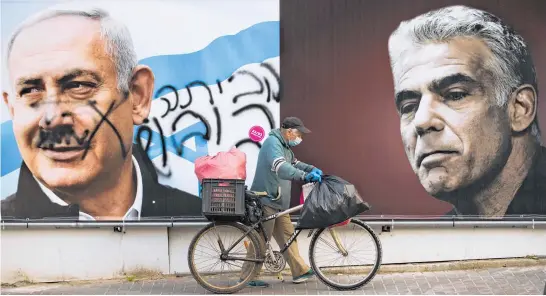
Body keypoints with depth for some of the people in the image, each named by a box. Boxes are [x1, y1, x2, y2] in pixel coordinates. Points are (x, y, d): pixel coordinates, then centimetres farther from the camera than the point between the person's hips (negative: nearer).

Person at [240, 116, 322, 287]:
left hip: (278, 203, 10)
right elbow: (281, 167, -33)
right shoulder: (273, 142, -17)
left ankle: (300, 271, 16)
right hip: (266, 201, -10)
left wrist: (312, 169, 9)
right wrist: (305, 176, -41)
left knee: (287, 237, 11)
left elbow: (294, 163, 27)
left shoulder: (284, 146, 16)